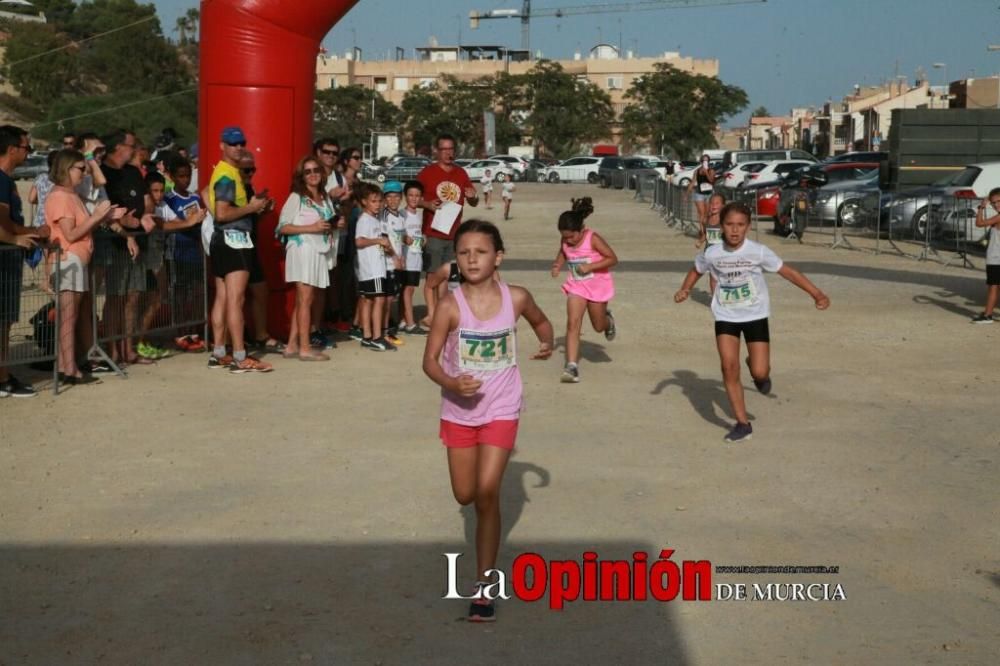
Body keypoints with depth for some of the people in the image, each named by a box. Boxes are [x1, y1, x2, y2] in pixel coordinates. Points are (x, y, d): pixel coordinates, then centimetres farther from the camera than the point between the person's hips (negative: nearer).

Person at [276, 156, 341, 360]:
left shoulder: (325, 198, 14)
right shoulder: (296, 197, -5)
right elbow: (283, 227, -10)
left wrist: (336, 225, 3)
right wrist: (311, 228, -18)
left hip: (320, 252, 7)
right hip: (302, 250, -7)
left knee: (302, 301, 8)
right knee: (305, 300, -7)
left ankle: (292, 346, 12)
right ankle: (304, 348, -5)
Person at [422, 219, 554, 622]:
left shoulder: (516, 298, -9)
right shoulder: (450, 306, -14)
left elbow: (541, 321, 14)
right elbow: (430, 359, -10)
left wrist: (547, 343, -5)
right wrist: (451, 384, -28)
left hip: (501, 411, -1)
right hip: (459, 411, 1)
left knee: (486, 494, -9)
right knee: (464, 495, 12)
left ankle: (483, 587, 1)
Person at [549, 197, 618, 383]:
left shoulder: (593, 239, -21)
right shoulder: (565, 241, -6)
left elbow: (613, 258, -19)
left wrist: (590, 266, -28)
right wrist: (557, 265, -4)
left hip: (597, 285, -3)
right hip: (576, 286, 3)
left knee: (598, 326, 13)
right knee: (572, 324, -14)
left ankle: (608, 319, 52)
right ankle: (572, 366, -18)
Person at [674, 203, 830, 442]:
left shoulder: (758, 252, -16)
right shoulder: (712, 254, -10)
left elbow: (788, 272, -10)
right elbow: (697, 270, 11)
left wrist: (817, 294, -12)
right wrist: (685, 289, -6)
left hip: (755, 315, -1)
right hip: (725, 317, 1)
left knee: (760, 373, -9)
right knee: (729, 367, -14)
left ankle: (758, 371, 33)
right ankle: (742, 424, 0)